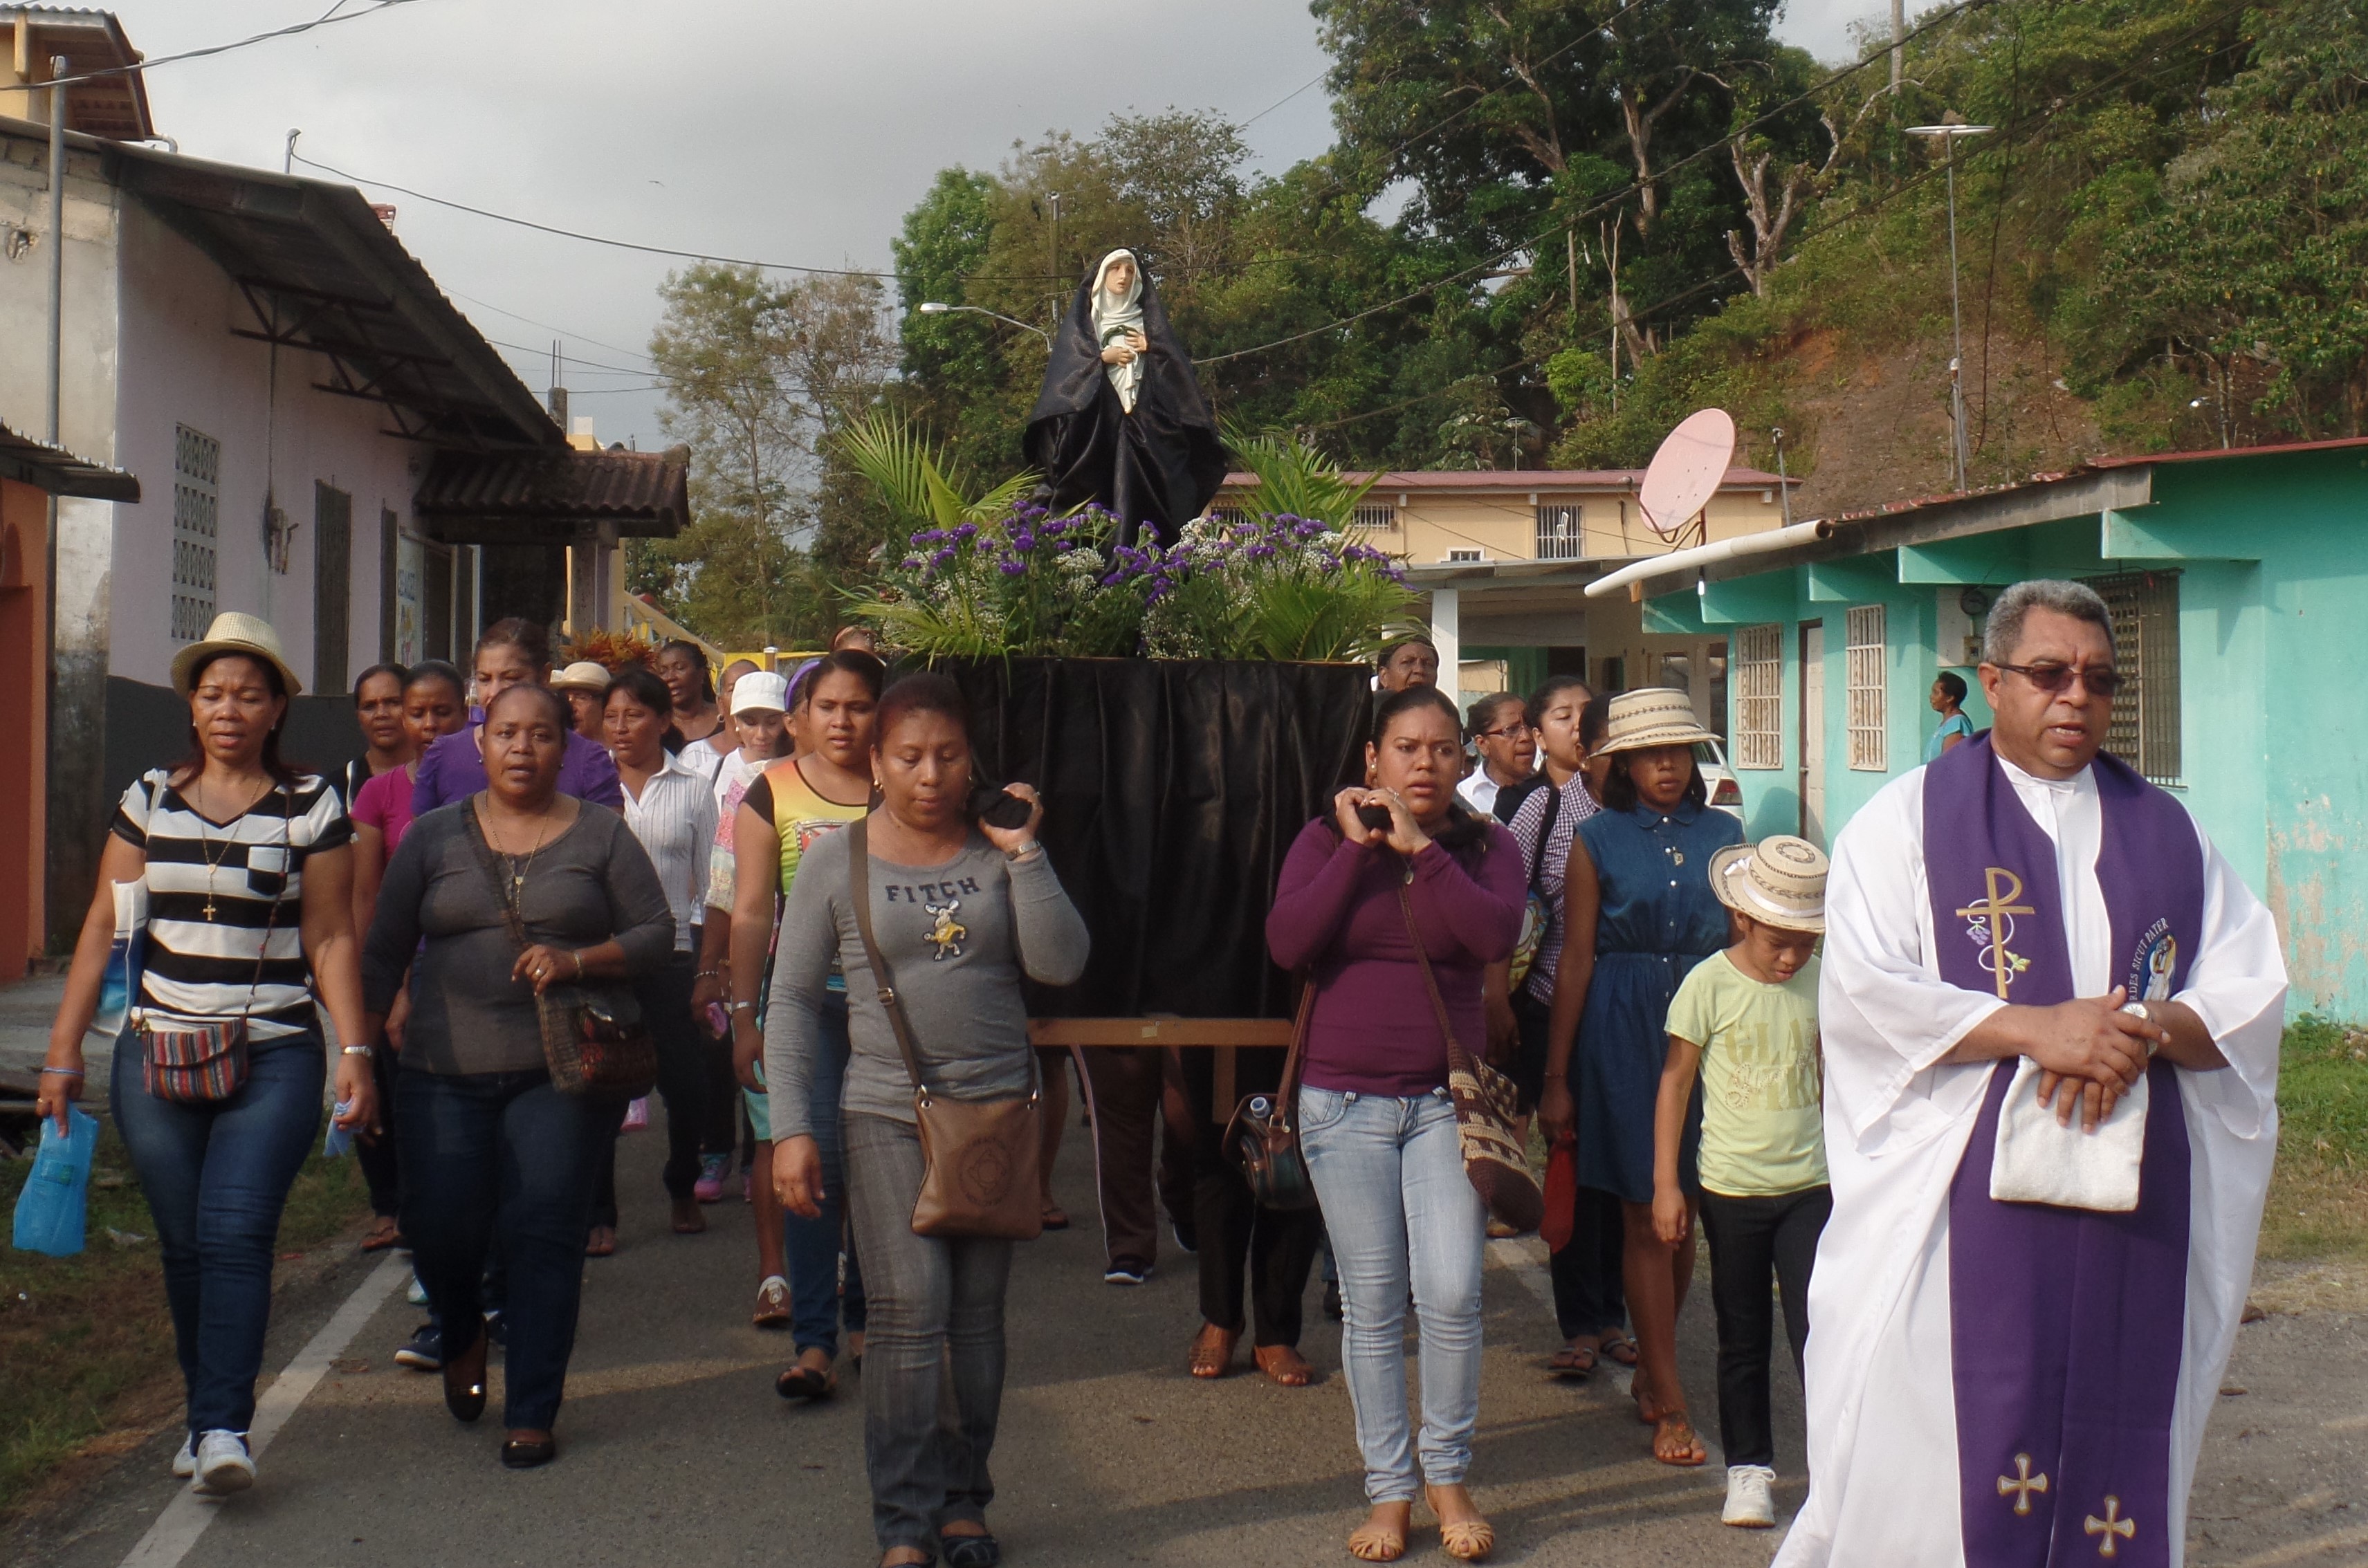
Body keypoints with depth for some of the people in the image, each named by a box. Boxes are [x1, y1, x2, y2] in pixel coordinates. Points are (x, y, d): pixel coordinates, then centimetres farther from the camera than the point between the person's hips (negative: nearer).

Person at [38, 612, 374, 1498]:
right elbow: (104, 929, 12)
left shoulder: (310, 808, 3)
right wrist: (63, 1051, 9)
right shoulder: (148, 800, 10)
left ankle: (223, 1429, -16)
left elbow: (331, 938, 3)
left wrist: (355, 1051, -5)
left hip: (275, 1057, -3)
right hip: (157, 1054, 3)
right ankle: (205, 1413, 19)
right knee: (184, 1242, 5)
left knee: (236, 1232, -15)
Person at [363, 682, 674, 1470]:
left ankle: (531, 1414, 6)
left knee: (544, 1235, -5)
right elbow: (385, 952, 12)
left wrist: (577, 961, -12)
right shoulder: (434, 836, 10)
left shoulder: (600, 835, 7)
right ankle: (462, 1336, 29)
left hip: (562, 1072, -1)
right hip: (445, 1072, 1)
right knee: (439, 1227, -5)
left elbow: (655, 931, 4)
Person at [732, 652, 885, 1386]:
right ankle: (814, 1340, -5)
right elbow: (751, 912, 2)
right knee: (811, 1159, -7)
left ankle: (866, 1318, 22)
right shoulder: (772, 792, 4)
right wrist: (745, 1016, -1)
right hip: (806, 995, -1)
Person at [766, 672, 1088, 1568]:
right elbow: (793, 1000, 2)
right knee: (911, 1314, -9)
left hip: (999, 1108, 2)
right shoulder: (835, 862, 1)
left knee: (977, 1314, 8)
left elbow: (1061, 963, -4)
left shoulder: (998, 853, 5)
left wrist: (1024, 855, -9)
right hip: (888, 1115, -2)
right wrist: (792, 1127, -5)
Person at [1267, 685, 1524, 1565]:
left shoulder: (1485, 846, 4)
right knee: (1372, 1307, 3)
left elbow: (1497, 937, -16)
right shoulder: (1326, 840, 3)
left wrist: (1419, 847, -15)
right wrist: (1357, 849, -12)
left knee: (1451, 1295, -8)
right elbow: (1287, 945, -12)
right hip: (1346, 1102, 0)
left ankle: (1448, 1475, 12)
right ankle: (1389, 1489, 15)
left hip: (1446, 1097, 0)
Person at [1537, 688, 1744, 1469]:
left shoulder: (1724, 833, 8)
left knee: (1686, 1208, 9)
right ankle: (1669, 1402, 5)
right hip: (1624, 1030, -3)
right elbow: (1576, 959, -1)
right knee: (1646, 1214, -1)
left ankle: (1650, 1368, 27)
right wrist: (1556, 1076, -3)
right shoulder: (1598, 840, 0)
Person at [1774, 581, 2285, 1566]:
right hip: (1959, 1199, -3)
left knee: (2114, 1465, 4)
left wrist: (2150, 1028, -13)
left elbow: (2253, 992, 7)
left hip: (2136, 1208, 4)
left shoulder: (2167, 834, 15)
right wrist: (2032, 1029, -17)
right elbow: (1864, 992, -9)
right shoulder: (1908, 820, 3)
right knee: (1937, 1463, -6)